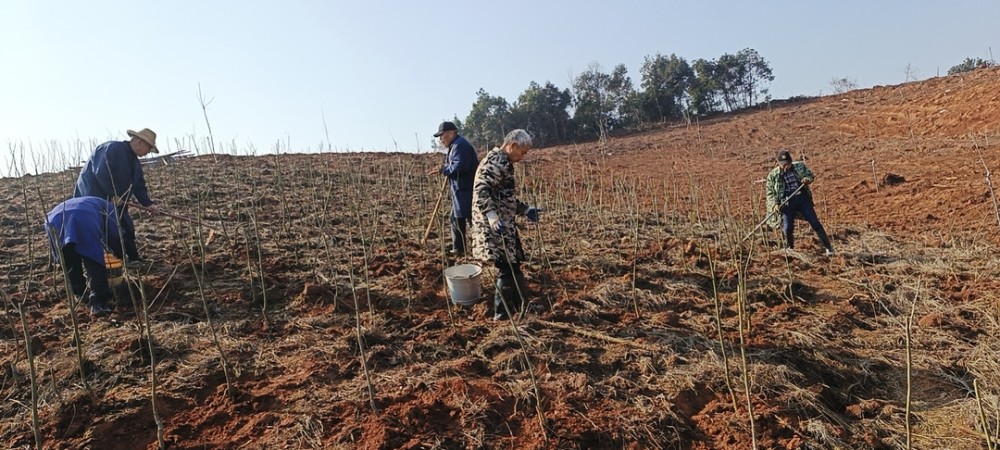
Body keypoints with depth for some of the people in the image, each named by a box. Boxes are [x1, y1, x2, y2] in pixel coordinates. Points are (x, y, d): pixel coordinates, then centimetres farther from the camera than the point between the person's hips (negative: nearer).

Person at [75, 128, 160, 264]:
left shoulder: (134, 162, 10)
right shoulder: (112, 148, -19)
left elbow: (139, 185, 11)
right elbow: (101, 173, -27)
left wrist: (147, 203, 0)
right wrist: (113, 194, -23)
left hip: (115, 200, 9)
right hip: (93, 195, -9)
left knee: (127, 228, 11)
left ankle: (133, 258, 21)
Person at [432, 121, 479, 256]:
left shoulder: (460, 145, -15)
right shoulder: (455, 145, 20)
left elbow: (459, 167, -26)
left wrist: (445, 169, -12)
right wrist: (446, 168, 2)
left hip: (465, 190, -11)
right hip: (460, 189, 11)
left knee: (470, 219, -8)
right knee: (456, 219, 16)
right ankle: (458, 249, 25)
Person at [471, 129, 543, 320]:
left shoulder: (502, 162, 18)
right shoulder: (495, 162, -15)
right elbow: (481, 191, -29)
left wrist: (525, 210, 21)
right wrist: (493, 218, -38)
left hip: (502, 224, 10)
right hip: (494, 226, -10)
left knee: (513, 264, 18)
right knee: (508, 267, -4)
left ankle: (521, 305, 30)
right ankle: (502, 312, 8)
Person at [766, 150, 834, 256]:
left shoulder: (799, 166, 3)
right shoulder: (773, 175, -1)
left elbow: (810, 175, 16)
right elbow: (770, 193, 1)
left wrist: (807, 179, -8)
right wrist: (774, 205, -15)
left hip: (803, 199, 1)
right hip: (787, 203, -1)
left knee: (815, 223, 0)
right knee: (787, 228, -7)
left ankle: (828, 247, 9)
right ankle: (789, 249, 19)